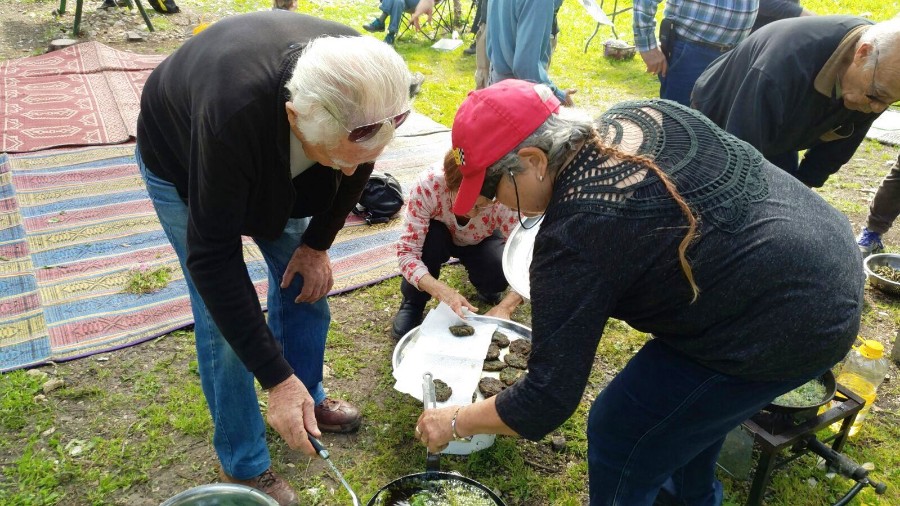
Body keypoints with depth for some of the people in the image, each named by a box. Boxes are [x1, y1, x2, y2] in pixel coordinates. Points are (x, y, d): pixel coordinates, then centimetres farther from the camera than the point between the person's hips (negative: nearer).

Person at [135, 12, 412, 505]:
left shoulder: (361, 85, -31)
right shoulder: (234, 114, -45)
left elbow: (357, 163, -8)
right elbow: (211, 256, -37)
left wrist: (317, 243, -8)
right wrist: (276, 379, -35)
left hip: (276, 165, 5)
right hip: (182, 159, -4)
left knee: (304, 280, 7)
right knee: (223, 317, -6)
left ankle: (307, 398, 33)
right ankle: (243, 465, 14)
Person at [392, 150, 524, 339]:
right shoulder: (428, 185, -39)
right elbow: (407, 250, -38)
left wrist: (504, 307, -52)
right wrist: (442, 291, -55)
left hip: (481, 242, 1)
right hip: (440, 236, 0)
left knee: (501, 270, -30)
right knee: (430, 237, -35)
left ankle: (487, 289, 9)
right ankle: (412, 303, -7)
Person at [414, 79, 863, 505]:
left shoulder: (574, 236, -24)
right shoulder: (642, 115, -2)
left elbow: (548, 399, -18)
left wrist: (455, 421, -1)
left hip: (785, 326, -9)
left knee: (621, 435, 6)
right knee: (689, 399, 29)